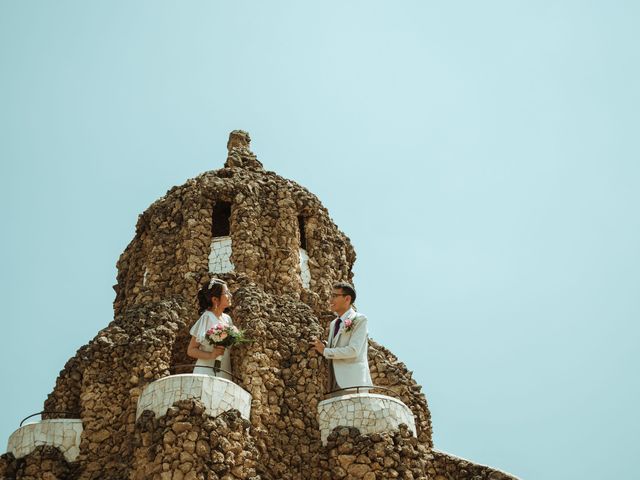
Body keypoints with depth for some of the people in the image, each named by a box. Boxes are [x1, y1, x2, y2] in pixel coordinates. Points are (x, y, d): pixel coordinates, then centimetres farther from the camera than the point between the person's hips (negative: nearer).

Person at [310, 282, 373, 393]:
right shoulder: (333, 324, 21)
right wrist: (322, 346, 4)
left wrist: (325, 351, -5)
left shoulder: (359, 320, -3)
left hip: (353, 381, -7)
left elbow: (353, 350, -14)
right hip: (336, 383, 7)